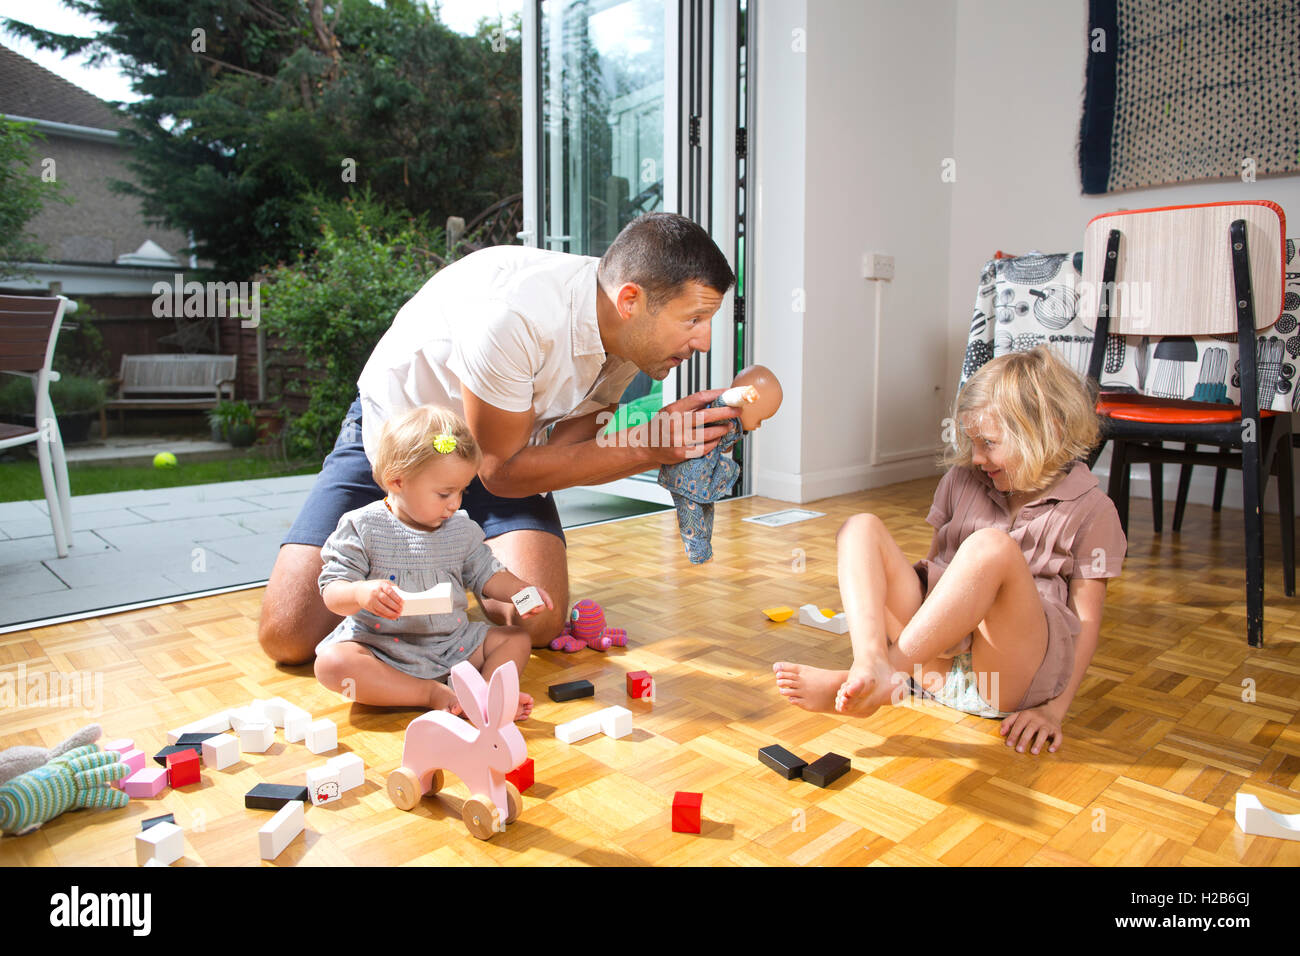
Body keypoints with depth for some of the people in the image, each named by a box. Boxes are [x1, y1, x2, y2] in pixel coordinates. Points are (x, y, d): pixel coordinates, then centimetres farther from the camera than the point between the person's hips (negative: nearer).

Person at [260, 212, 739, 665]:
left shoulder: (626, 332, -14)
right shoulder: (511, 314, -36)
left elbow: (560, 445, -11)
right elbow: (502, 471, -25)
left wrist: (658, 440, -28)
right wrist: (647, 447, -31)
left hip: (506, 445, 4)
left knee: (537, 620, -21)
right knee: (287, 635, -15)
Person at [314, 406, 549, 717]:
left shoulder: (462, 530, 6)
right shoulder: (362, 528, -8)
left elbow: (486, 574, 15)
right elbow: (332, 592, -10)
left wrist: (520, 590, -5)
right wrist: (361, 593, -34)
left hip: (451, 645, 4)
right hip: (379, 645, -4)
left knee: (518, 638, -6)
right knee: (332, 662, -32)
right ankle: (432, 693, -29)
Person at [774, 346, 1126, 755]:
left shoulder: (1090, 511, 3)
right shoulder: (963, 480, 15)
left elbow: (1086, 621, 0)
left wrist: (1055, 707, -10)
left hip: (1012, 674, -4)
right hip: (938, 652, 5)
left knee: (990, 547, -33)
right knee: (862, 527, -9)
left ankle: (854, 682, -34)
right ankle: (872, 663, -35)